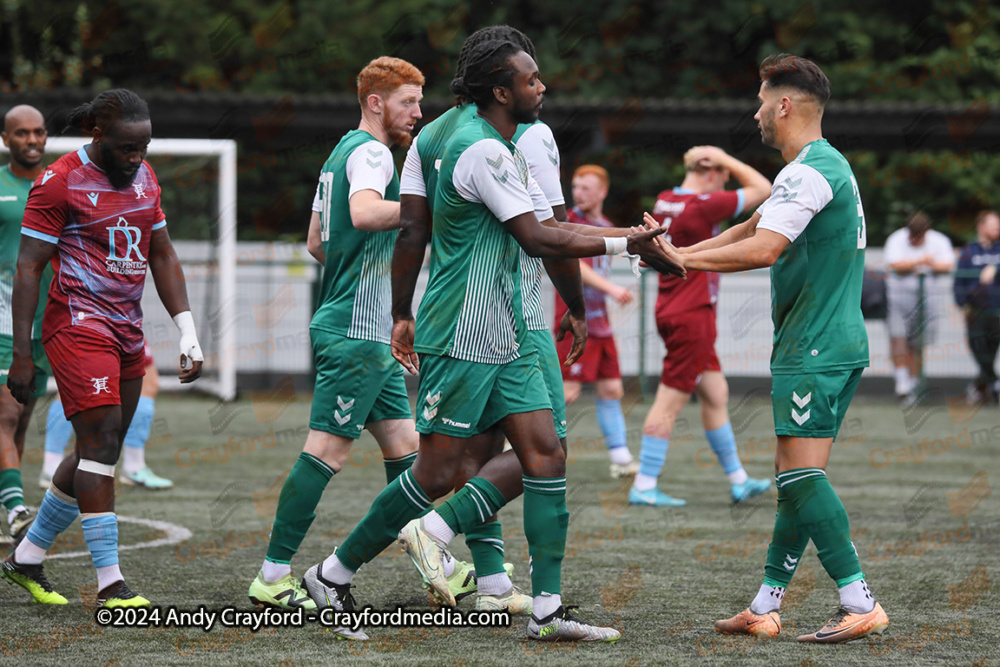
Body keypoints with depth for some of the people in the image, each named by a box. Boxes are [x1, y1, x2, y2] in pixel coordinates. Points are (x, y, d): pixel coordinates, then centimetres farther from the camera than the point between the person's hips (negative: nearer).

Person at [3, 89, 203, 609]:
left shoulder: (144, 177, 12)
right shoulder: (59, 183, -10)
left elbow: (162, 258, 18)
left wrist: (188, 333, 10)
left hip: (127, 333, 8)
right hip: (79, 326, -8)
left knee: (99, 454, 8)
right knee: (101, 442, -15)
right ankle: (110, 585, -17)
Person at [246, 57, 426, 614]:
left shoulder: (345, 153, 19)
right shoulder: (370, 152, -12)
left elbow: (317, 243, 25)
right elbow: (364, 212, -33)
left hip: (368, 334, 11)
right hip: (357, 332, -11)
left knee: (405, 445, 11)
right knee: (327, 452, -8)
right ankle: (274, 578, -6)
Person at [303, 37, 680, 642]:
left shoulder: (503, 148, 15)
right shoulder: (482, 150, -17)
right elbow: (535, 238, -20)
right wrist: (623, 245, -17)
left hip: (505, 337, 9)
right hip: (461, 338, -9)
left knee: (546, 454, -1)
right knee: (437, 474, -4)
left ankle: (547, 609, -3)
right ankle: (333, 575, 11)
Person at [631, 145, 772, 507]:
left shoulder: (664, 202, 6)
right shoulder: (703, 206, -18)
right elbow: (762, 189, -11)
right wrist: (725, 159, -6)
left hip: (671, 311, 9)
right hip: (691, 316, -9)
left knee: (715, 395, 15)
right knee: (670, 402, -4)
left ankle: (738, 480, 22)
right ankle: (644, 487, -1)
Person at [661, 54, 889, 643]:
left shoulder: (811, 172, -15)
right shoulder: (825, 166, 19)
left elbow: (763, 248, -25)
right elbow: (754, 228, 25)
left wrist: (683, 258, -16)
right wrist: (679, 251, 19)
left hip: (814, 349, -10)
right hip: (836, 345, 10)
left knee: (801, 473, -13)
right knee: (798, 477, 9)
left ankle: (861, 604, -16)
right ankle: (766, 608, 11)